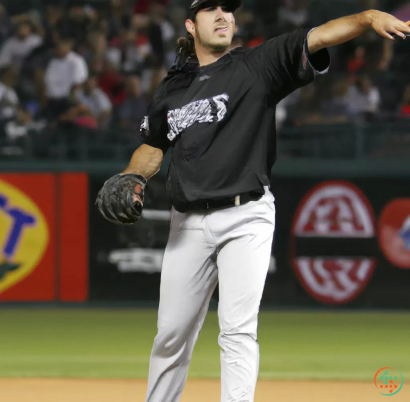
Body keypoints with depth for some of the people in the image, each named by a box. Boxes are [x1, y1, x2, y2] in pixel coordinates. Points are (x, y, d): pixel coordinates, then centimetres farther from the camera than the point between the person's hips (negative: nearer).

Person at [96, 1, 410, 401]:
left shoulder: (258, 65, -1)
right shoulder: (173, 87, 12)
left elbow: (317, 37, -16)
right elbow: (153, 145, 25)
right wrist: (132, 178, 4)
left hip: (245, 218, -4)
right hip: (188, 224, 4)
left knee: (237, 330, -10)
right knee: (172, 332, 10)